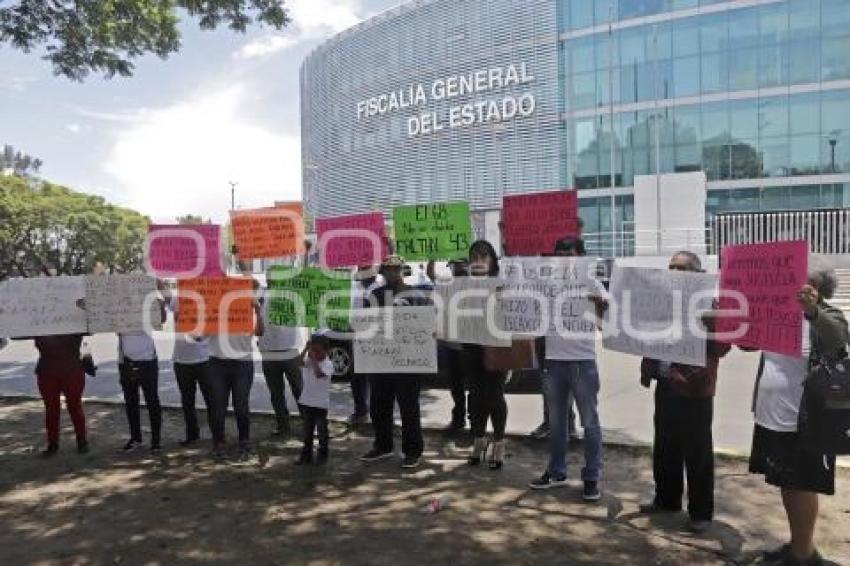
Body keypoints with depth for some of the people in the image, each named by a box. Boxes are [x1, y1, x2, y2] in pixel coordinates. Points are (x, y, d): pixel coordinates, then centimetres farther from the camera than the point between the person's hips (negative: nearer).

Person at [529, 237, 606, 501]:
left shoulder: (591, 284, -1)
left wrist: (601, 304, -32)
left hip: (583, 361, -3)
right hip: (553, 360, 3)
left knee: (589, 422, 6)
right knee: (556, 421, 15)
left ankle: (592, 477, 17)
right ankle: (556, 472, 28)